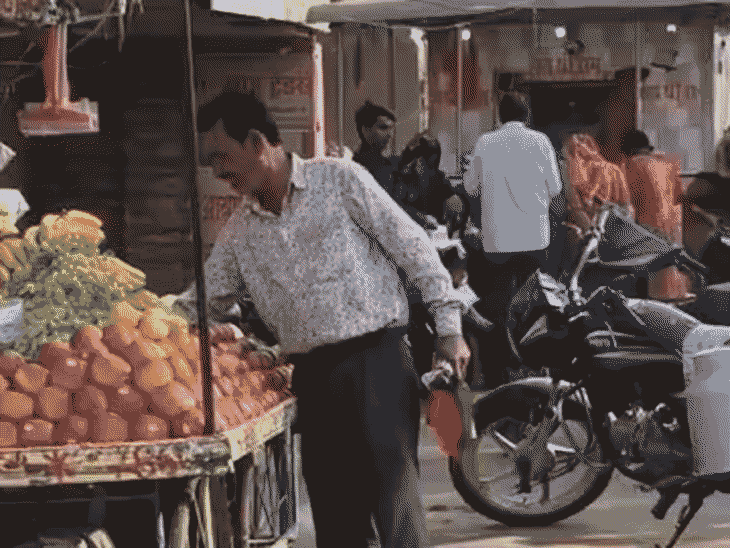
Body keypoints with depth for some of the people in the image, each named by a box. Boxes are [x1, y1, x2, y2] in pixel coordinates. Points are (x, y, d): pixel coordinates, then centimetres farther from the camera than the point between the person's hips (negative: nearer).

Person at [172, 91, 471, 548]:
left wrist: (448, 326, -3)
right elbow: (203, 302, 18)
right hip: (314, 375, 5)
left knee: (396, 498, -12)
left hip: (377, 358, -5)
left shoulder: (339, 180, 0)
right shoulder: (239, 233, 13)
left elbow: (413, 247, 1)